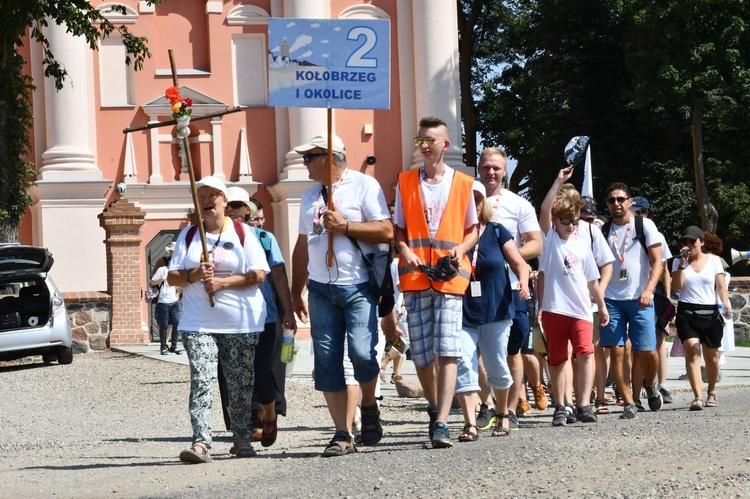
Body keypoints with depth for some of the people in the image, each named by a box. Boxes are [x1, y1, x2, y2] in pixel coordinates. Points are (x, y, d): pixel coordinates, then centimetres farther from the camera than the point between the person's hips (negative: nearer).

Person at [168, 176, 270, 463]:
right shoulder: (188, 235, 12)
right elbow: (172, 277, 8)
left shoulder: (242, 233, 5)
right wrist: (194, 275, -13)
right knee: (201, 380, -12)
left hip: (241, 322, -1)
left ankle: (242, 438, 20)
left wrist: (223, 283, -14)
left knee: (242, 384, 6)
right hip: (198, 323, 1)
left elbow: (259, 274, -4)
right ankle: (201, 443, -19)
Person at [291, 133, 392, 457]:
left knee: (362, 353, -16)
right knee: (327, 362, -1)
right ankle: (342, 434, 2)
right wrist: (295, 293, 22)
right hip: (321, 288, 6)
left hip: (358, 287, -5)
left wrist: (345, 226, -14)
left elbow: (386, 232, -8)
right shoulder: (311, 195, 18)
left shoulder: (364, 185, -1)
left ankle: (369, 406, 13)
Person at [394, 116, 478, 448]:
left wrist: (461, 248, -6)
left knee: (447, 351, -13)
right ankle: (434, 408, 26)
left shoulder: (463, 183, 10)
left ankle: (441, 424, -18)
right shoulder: (405, 182, 13)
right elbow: (398, 228, 14)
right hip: (415, 276, 2)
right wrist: (404, 250, -6)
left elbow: (472, 229, 15)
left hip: (451, 276, -2)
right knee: (420, 354, 4)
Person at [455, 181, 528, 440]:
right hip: (461, 314, -1)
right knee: (463, 366, -14)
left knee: (497, 367, 9)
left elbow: (519, 263, 3)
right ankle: (470, 424, -15)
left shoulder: (497, 232, 4)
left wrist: (523, 281, -17)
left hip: (495, 312, 1)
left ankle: (503, 414, 32)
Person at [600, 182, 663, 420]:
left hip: (639, 299, -2)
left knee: (646, 351, -7)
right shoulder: (603, 231, 11)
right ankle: (629, 404, 2)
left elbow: (657, 262, -3)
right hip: (611, 299, 3)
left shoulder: (644, 225, 2)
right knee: (616, 351, -5)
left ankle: (651, 385, 24)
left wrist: (648, 290, -17)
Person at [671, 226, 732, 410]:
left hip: (710, 312, 1)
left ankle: (711, 392, 30)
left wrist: (726, 303, -15)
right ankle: (698, 397, -24)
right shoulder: (678, 262, 8)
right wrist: (682, 263, -9)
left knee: (711, 355, 7)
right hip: (687, 312, -1)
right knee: (692, 350, -18)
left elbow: (721, 286, 3)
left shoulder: (713, 260, 7)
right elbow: (676, 287, -2)